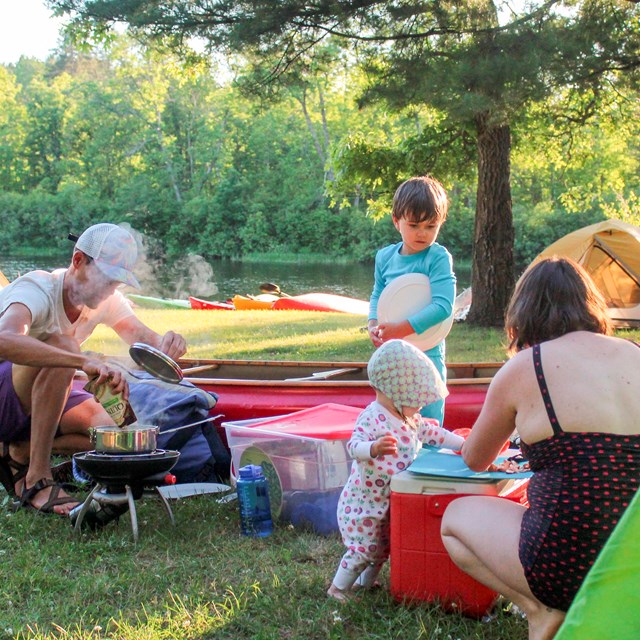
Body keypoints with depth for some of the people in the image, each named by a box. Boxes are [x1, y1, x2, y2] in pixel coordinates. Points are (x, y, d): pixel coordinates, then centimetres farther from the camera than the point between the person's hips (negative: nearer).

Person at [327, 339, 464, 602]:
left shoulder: (411, 420, 6)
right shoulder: (372, 418, -23)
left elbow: (432, 432, 20)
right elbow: (354, 445, -36)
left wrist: (463, 443, 16)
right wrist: (374, 448, -57)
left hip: (388, 502, 9)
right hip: (363, 500, -9)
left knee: (382, 545, 19)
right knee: (363, 547, -5)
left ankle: (365, 582, 37)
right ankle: (337, 588, 11)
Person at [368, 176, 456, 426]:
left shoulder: (439, 258, -13)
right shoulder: (385, 257, 3)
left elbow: (443, 306, -22)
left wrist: (402, 328, -25)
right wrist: (373, 324, -6)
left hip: (426, 353, -5)